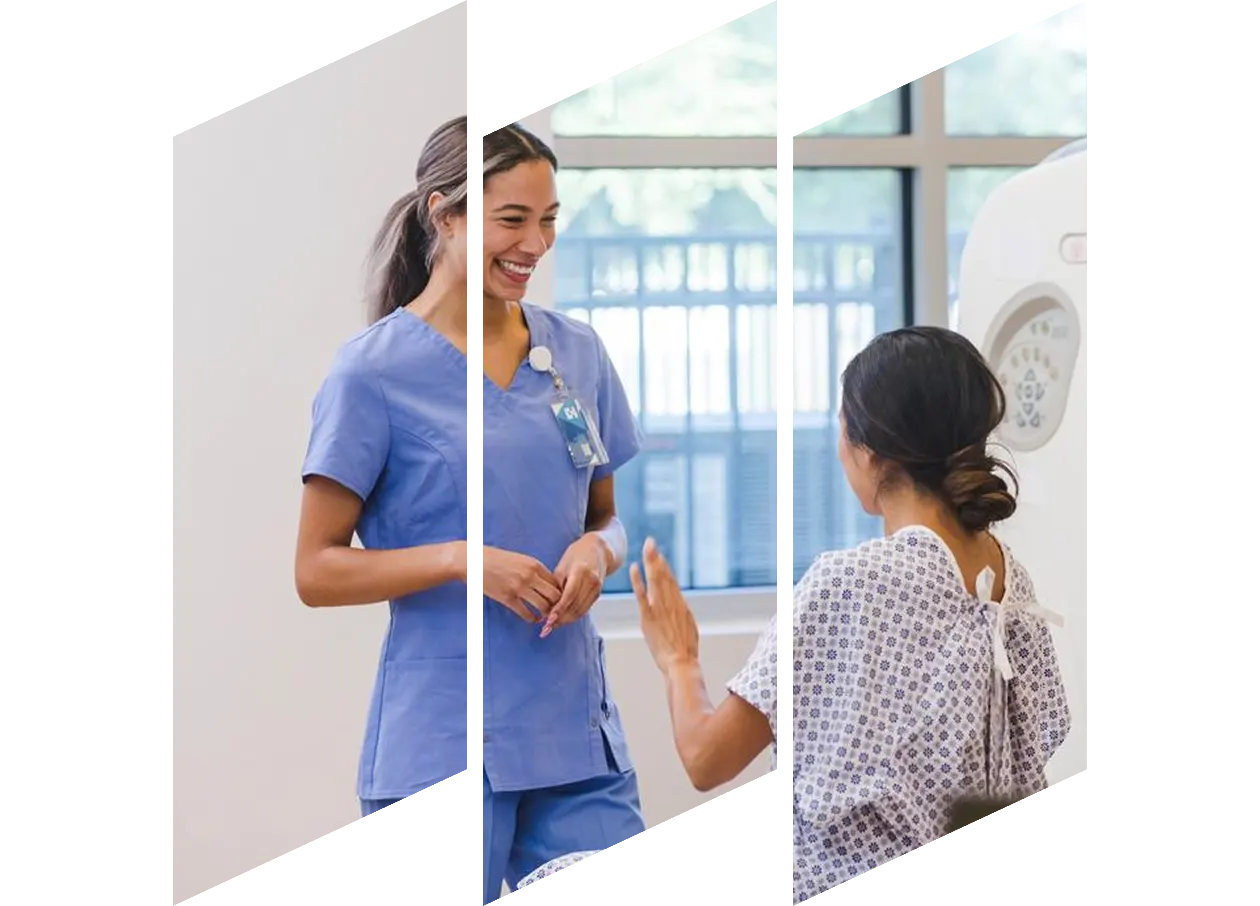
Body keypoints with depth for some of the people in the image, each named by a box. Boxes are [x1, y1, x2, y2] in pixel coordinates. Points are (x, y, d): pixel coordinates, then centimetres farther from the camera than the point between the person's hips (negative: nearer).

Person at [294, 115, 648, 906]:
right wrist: (462, 558, -18)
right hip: (439, 747, -4)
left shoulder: (576, 353, 10)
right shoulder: (375, 372, -5)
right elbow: (317, 572, -5)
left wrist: (597, 552, -3)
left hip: (577, 735, 4)